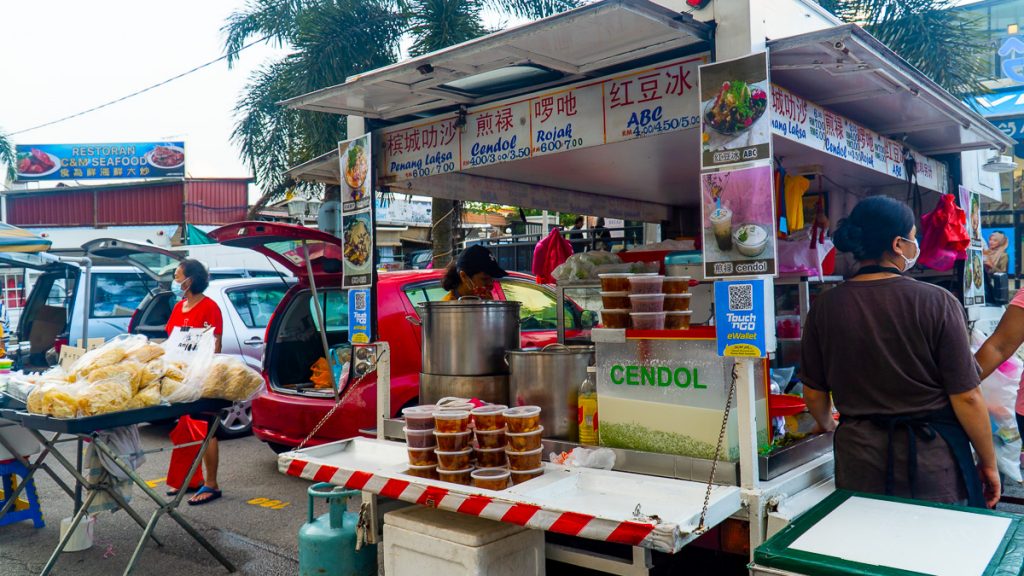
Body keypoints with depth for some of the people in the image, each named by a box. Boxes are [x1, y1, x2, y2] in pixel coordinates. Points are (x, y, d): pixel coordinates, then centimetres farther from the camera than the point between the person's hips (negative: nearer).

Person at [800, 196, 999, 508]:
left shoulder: (825, 307, -5)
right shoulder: (936, 302, -13)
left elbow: (814, 393, 3)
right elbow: (967, 397, -11)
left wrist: (827, 424, 24)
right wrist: (988, 464, 2)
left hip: (859, 459, 3)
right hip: (932, 462, -2)